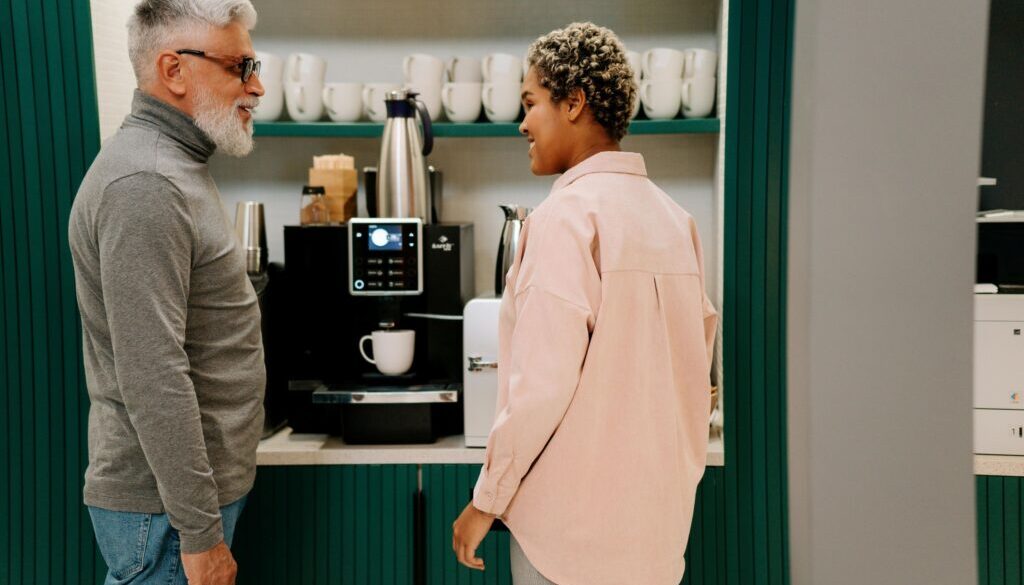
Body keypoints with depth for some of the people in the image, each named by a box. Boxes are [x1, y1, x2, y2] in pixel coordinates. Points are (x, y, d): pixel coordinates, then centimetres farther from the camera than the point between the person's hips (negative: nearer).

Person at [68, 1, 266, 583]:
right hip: (165, 508, -9)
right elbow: (153, 379, -25)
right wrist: (200, 533, -21)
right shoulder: (144, 186, -21)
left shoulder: (175, 167, 12)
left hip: (201, 484, 9)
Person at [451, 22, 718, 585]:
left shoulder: (567, 215, -16)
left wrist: (487, 500, -10)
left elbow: (541, 381, -20)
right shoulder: (674, 218, 6)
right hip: (660, 512, 7)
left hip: (574, 514, -7)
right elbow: (696, 362, 11)